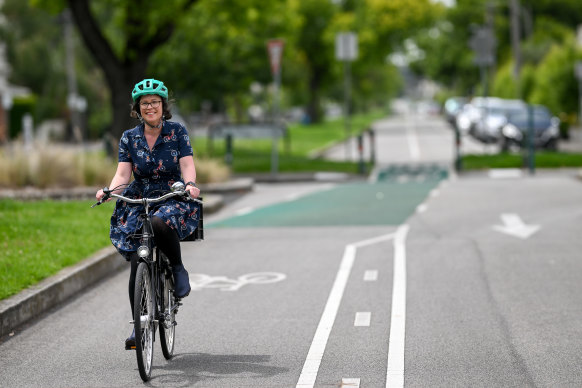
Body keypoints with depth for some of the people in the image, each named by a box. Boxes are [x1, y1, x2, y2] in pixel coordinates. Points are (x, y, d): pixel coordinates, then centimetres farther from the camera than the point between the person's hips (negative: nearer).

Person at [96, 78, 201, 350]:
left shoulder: (177, 132, 0)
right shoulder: (129, 138, 5)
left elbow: (187, 165, -9)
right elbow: (123, 174, -4)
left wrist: (190, 184, -32)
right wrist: (109, 190, -25)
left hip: (173, 199, -2)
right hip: (138, 203, 2)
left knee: (161, 222, -39)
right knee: (137, 265, -11)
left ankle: (178, 268, -12)